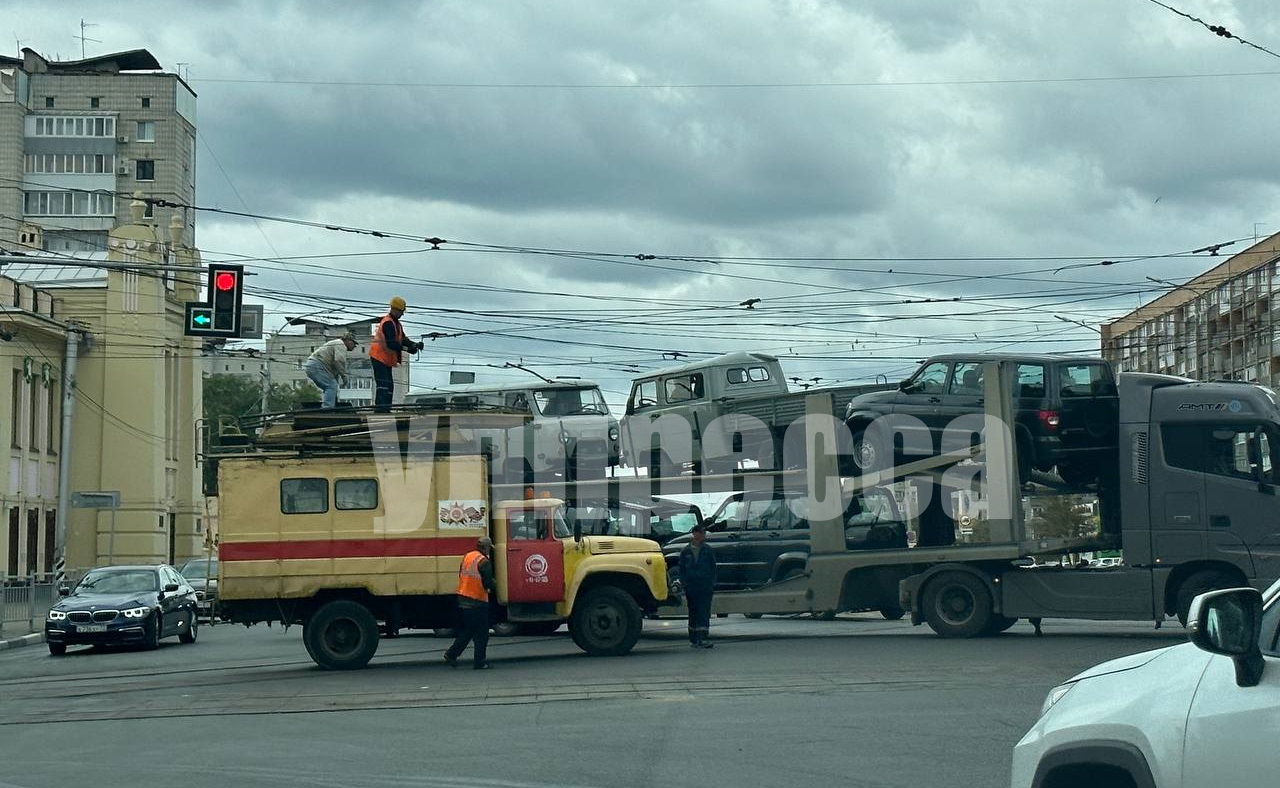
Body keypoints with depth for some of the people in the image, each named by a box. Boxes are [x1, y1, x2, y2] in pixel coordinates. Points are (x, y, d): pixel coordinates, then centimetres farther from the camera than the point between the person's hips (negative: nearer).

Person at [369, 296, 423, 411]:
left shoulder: (396, 323, 17)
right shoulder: (388, 323, -18)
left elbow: (402, 339, 11)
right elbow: (391, 343, -25)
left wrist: (414, 344, -6)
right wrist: (407, 349, -24)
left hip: (386, 359, 11)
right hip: (379, 358, -11)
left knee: (389, 385, 12)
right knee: (383, 385, -17)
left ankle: (386, 408, 17)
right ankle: (380, 408, -23)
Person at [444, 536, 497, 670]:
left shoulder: (467, 556, 9)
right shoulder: (484, 562, -15)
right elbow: (488, 583, -19)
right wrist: (494, 589, 3)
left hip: (463, 598, 8)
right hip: (477, 601, -8)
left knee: (467, 630, 18)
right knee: (481, 633, 2)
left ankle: (452, 654, 11)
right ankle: (479, 662, 3)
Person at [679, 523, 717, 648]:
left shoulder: (708, 550, 6)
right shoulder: (685, 552, 7)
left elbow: (713, 568, 8)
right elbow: (682, 570, 9)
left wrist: (712, 584, -1)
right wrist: (684, 584, -1)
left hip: (706, 587, -1)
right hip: (691, 588, 1)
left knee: (704, 613, -10)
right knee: (693, 614, 10)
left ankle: (703, 639, -16)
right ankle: (694, 639, 18)